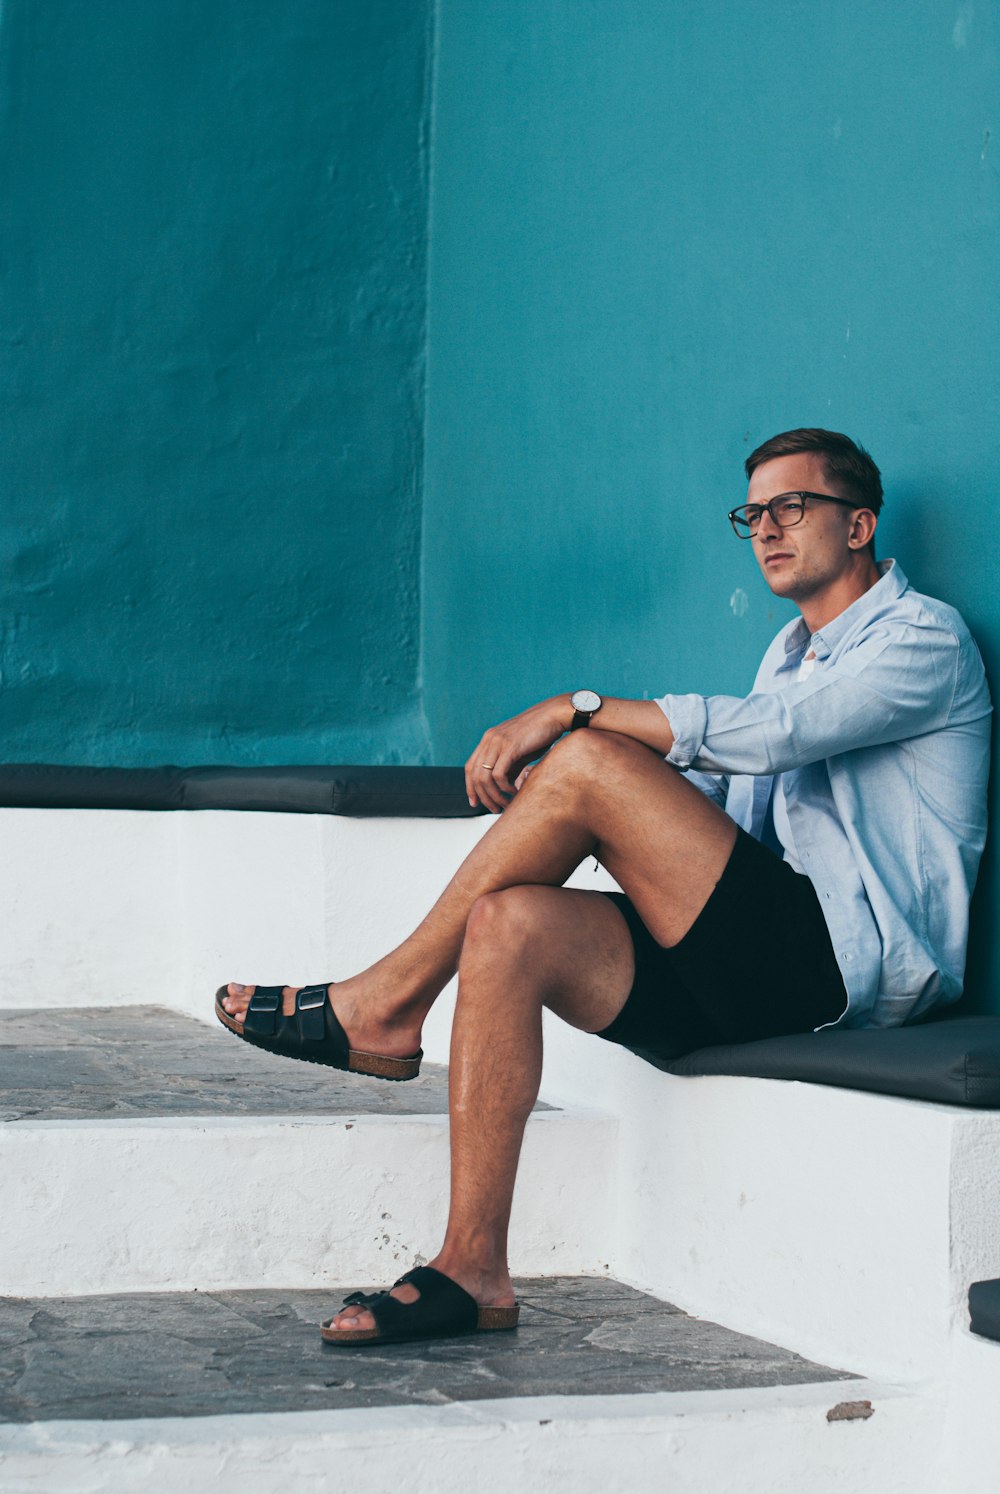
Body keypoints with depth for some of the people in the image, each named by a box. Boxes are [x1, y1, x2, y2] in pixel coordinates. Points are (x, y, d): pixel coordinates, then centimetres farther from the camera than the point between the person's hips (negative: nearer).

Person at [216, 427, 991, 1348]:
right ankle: (472, 1271, -19)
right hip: (774, 965, 8)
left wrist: (574, 712, -17)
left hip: (861, 958, -8)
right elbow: (725, 809, 20)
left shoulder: (926, 638, 0)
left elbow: (766, 733, -18)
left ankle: (383, 1006, -5)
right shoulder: (794, 653, 28)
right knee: (508, 924, -16)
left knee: (588, 763, -20)